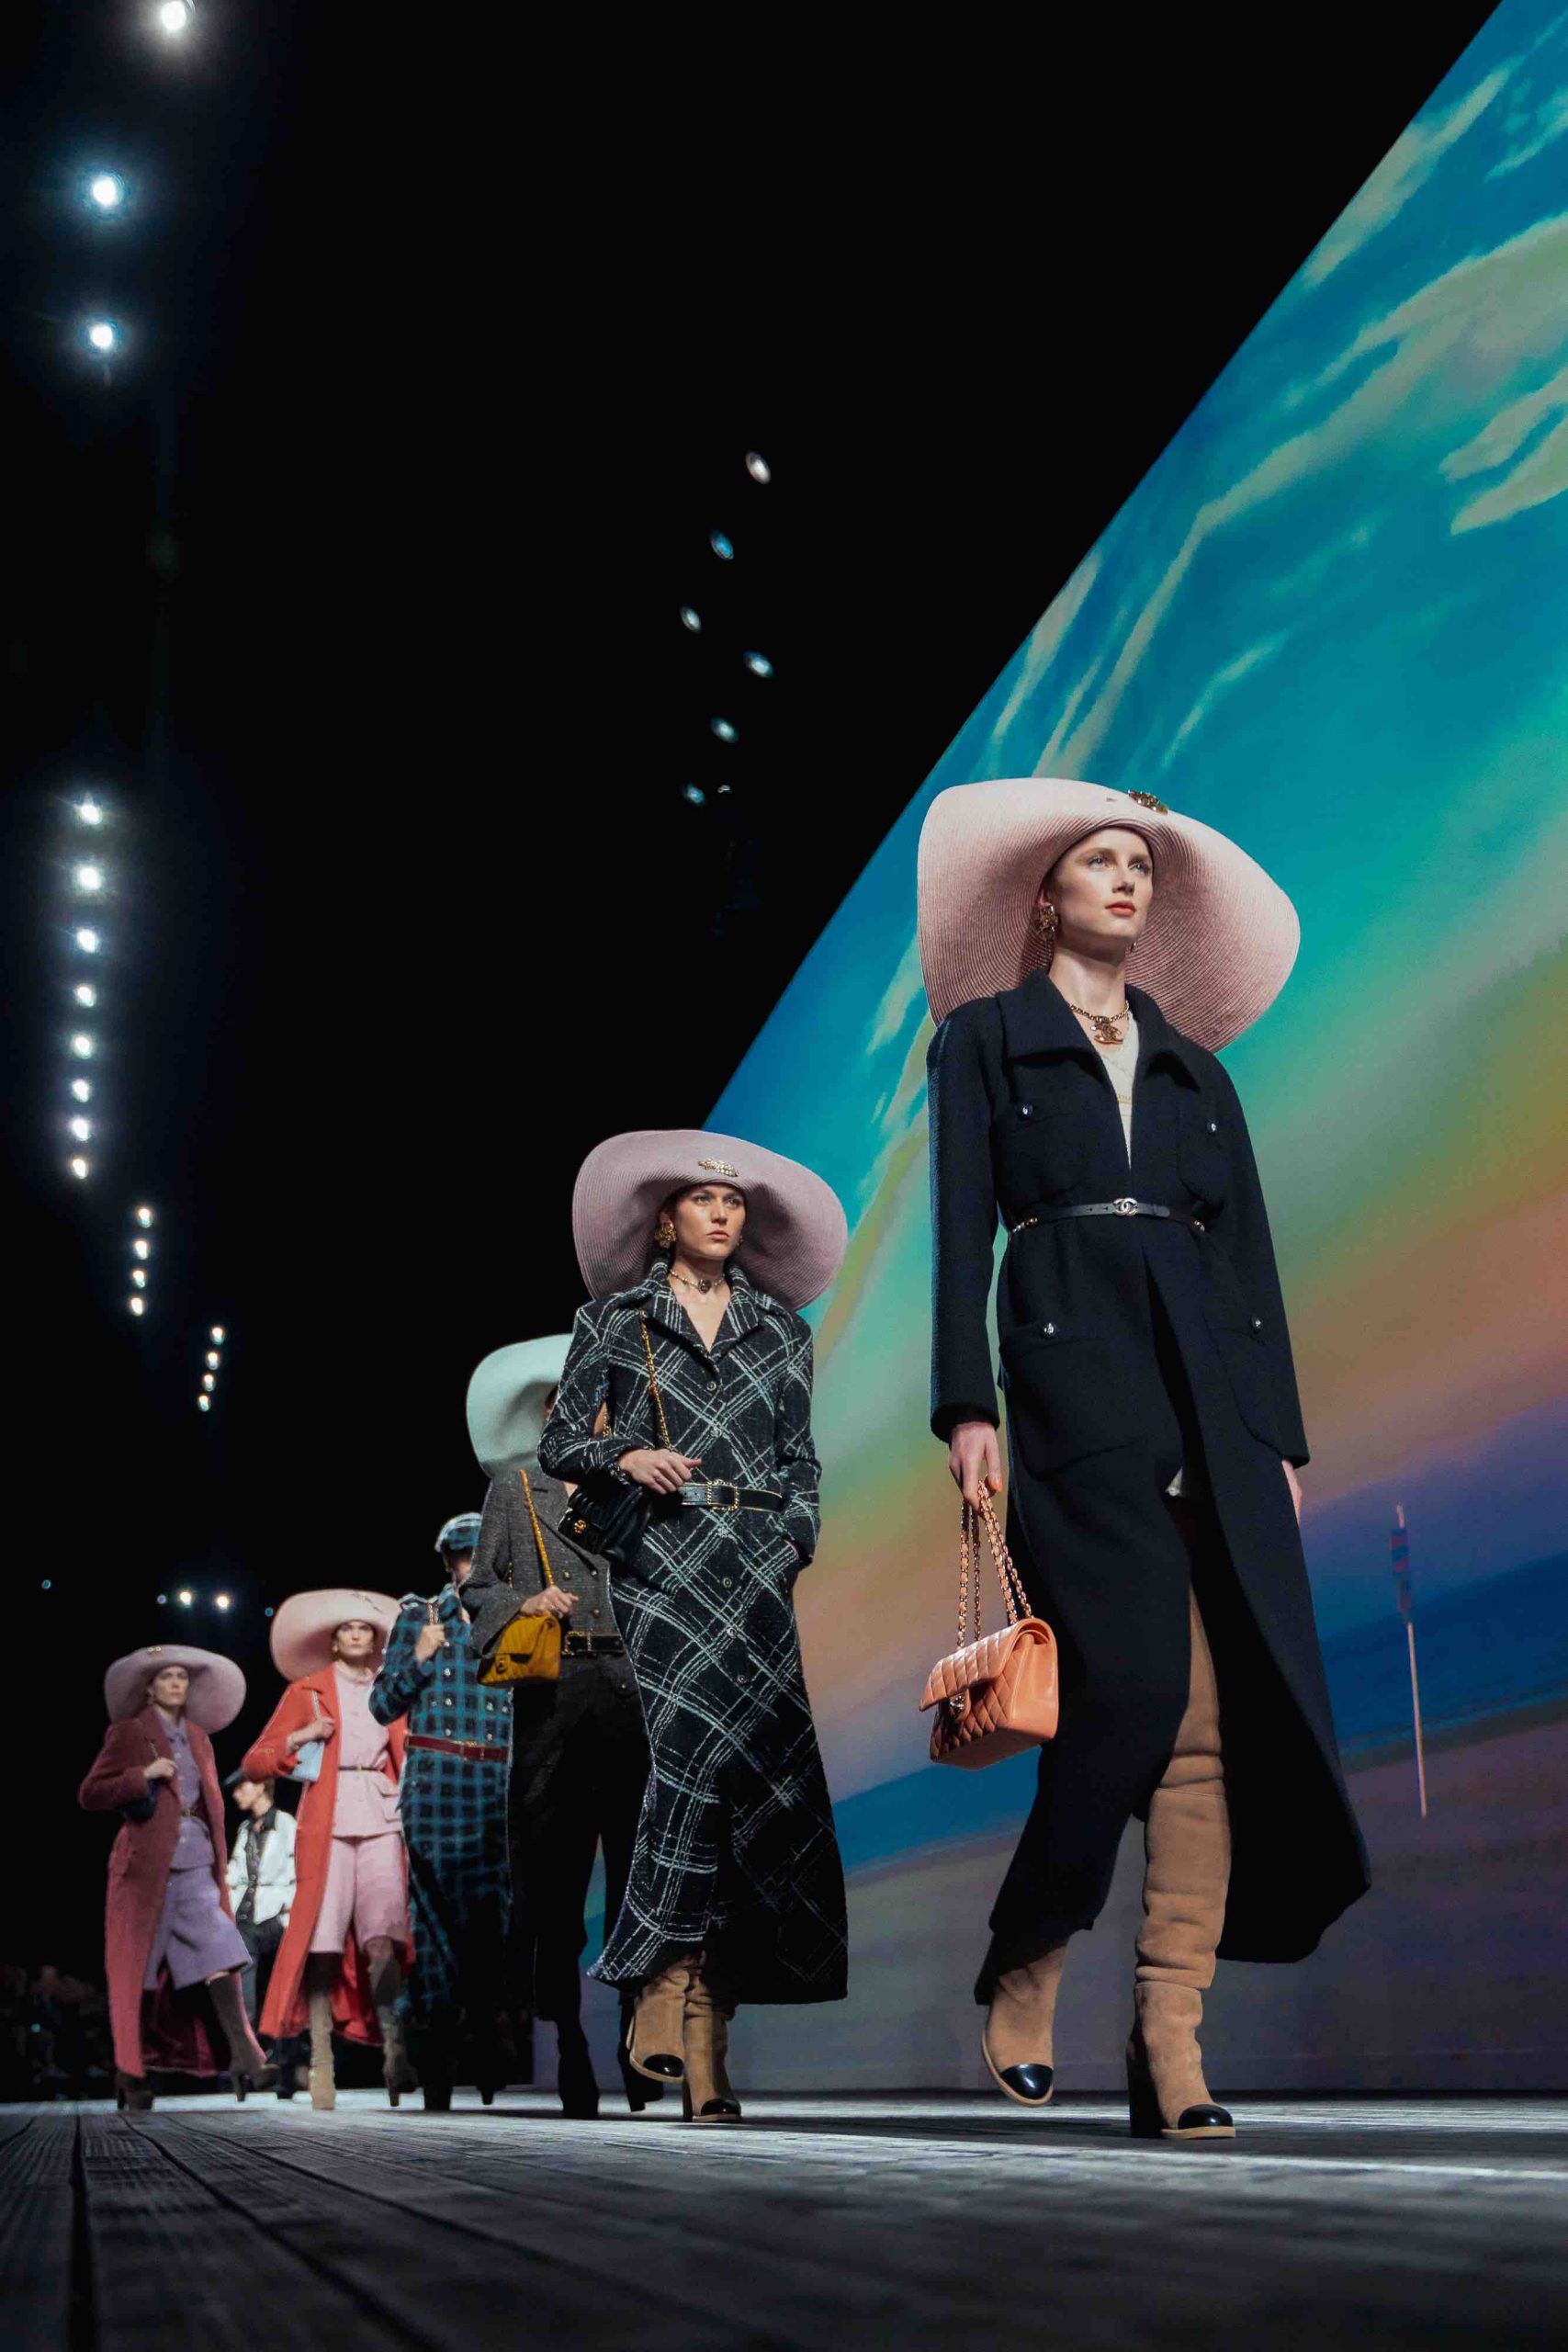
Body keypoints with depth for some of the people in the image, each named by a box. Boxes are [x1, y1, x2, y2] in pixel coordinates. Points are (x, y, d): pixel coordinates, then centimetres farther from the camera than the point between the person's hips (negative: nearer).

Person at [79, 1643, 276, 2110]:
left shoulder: (198, 1738, 18)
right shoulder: (127, 1733, 3)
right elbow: (90, 1794, -2)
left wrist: (218, 1865, 19)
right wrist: (144, 1775, -14)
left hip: (195, 1865, 4)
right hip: (147, 1863, -4)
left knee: (220, 1952, -11)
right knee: (139, 1970, 1)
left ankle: (243, 2059, -18)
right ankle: (131, 2071, 14)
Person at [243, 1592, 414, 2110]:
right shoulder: (306, 1691, 12)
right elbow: (256, 1762, 8)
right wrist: (301, 1737, -6)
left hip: (381, 1822, 1)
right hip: (327, 1823, -1)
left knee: (383, 1939, -14)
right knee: (323, 1942, -7)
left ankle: (394, 2053, -19)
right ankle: (321, 2063, 0)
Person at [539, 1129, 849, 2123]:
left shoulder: (781, 1326, 18)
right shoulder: (615, 1319, 11)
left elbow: (801, 1456, 18)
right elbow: (560, 1440, 9)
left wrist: (794, 1542, 3)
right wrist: (625, 1458, -10)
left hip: (759, 1565, 3)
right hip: (661, 1561, -3)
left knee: (748, 1761, -7)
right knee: (700, 1742, -19)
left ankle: (677, 1985, -1)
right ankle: (686, 1999, -14)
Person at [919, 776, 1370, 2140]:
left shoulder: (1194, 1066, 25)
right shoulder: (984, 1037, 14)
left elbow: (1250, 1253, 19)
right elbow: (961, 1228, 3)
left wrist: (1282, 1438, 10)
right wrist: (967, 1406, -9)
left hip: (1212, 1396, 4)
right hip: (1072, 1376, -4)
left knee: (1224, 1717, -6)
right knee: (1136, 1687, -15)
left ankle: (1175, 2045, -1)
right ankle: (1027, 1964, 6)